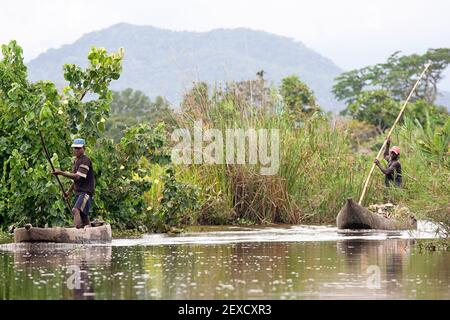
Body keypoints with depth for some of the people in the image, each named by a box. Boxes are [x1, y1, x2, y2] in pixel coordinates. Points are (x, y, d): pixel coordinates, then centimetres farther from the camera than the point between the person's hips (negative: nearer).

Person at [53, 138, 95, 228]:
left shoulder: (85, 160, -11)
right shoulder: (76, 161, 19)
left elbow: (77, 176, -22)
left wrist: (61, 173, -22)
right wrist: (69, 191, 28)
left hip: (86, 191, -10)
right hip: (78, 192, 10)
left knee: (76, 210, -30)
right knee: (83, 216, 10)